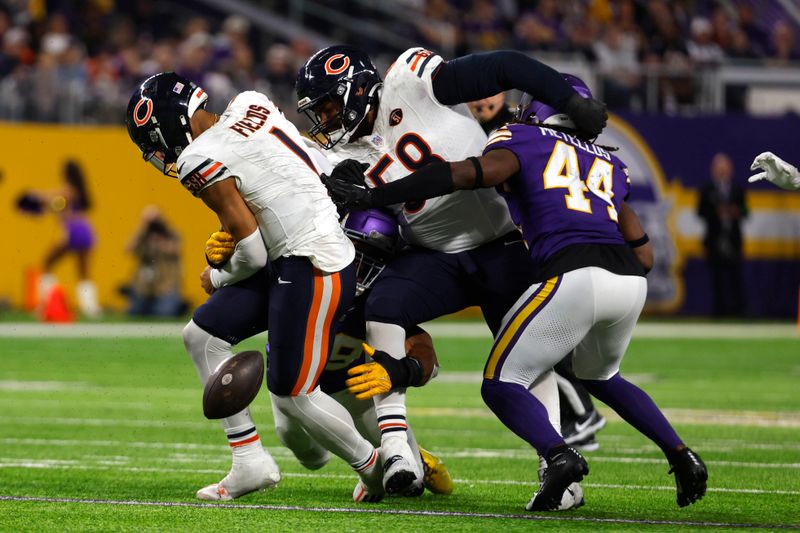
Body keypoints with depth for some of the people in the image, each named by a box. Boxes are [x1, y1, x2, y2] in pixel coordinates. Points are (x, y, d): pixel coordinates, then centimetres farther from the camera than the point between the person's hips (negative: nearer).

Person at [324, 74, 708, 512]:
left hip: (573, 275, -6)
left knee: (501, 385, 3)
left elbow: (469, 174, -6)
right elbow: (644, 253, 26)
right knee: (599, 376, 33)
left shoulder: (525, 141, 13)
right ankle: (681, 456, 22)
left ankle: (558, 456, -24)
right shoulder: (608, 164, 28)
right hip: (630, 280, 6)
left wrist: (375, 196, -5)